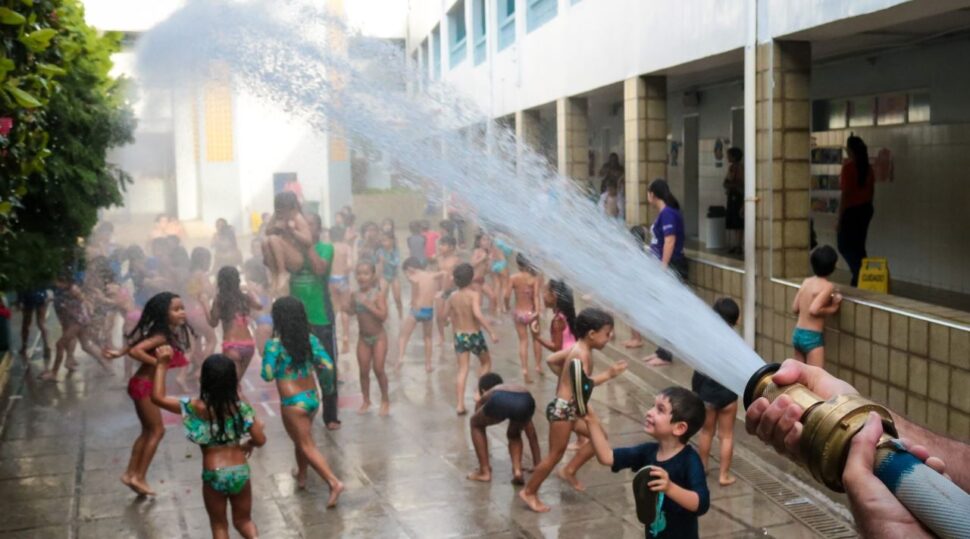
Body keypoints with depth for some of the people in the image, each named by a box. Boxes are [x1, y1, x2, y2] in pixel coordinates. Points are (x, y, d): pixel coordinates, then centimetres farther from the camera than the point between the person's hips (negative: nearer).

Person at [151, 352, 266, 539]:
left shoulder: (197, 408, -13)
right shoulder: (242, 407, -8)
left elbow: (157, 398, -12)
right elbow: (260, 440, -4)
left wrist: (162, 365, -8)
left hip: (213, 476, -2)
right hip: (240, 473, 2)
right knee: (243, 520, 22)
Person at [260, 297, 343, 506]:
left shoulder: (275, 344, -18)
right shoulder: (310, 339, -4)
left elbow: (267, 375, -17)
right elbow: (328, 365, -6)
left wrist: (267, 359, 2)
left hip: (293, 402, -6)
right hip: (312, 397, 6)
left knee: (307, 446, 2)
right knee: (302, 439, 27)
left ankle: (334, 482, -10)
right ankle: (301, 475, 45)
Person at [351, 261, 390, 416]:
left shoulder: (379, 294, -14)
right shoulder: (355, 295, -2)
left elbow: (383, 316, -22)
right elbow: (351, 311, -3)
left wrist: (368, 304, -29)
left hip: (379, 337, -4)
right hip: (363, 337, 4)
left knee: (378, 369, -1)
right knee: (364, 371, 8)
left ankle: (385, 400, 16)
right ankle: (366, 400, 23)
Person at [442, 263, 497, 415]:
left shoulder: (452, 297, -1)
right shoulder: (475, 294, -17)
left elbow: (445, 315, 7)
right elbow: (478, 314, -31)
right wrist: (492, 332, -30)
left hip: (459, 336, 4)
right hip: (474, 335, -4)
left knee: (462, 370, 7)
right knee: (486, 361, 23)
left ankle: (460, 405, 0)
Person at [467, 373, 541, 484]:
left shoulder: (484, 398, 39)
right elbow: (531, 434, 50)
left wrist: (484, 463, 58)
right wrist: (538, 465, 59)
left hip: (499, 400, -2)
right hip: (525, 401, 2)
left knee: (476, 424, 33)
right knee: (514, 434, 37)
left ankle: (484, 471, 27)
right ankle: (517, 470, 15)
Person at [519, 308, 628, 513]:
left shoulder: (577, 348, 9)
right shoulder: (582, 353, -20)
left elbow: (551, 360, 18)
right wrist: (608, 375, -27)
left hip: (570, 407, 10)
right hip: (563, 408, -10)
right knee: (556, 454, 0)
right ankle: (529, 492, 11)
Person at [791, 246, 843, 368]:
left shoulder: (806, 282, 8)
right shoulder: (828, 286, -13)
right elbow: (814, 310, -25)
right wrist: (832, 308, -10)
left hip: (797, 334, 8)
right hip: (812, 337, -8)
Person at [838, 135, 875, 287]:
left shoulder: (848, 167, -18)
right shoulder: (868, 167, 4)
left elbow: (846, 194, -18)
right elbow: (871, 190, 11)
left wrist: (840, 219, -13)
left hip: (852, 210, -7)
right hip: (866, 209, 7)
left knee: (845, 246, 4)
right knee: (858, 245, 15)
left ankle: (860, 276, -9)